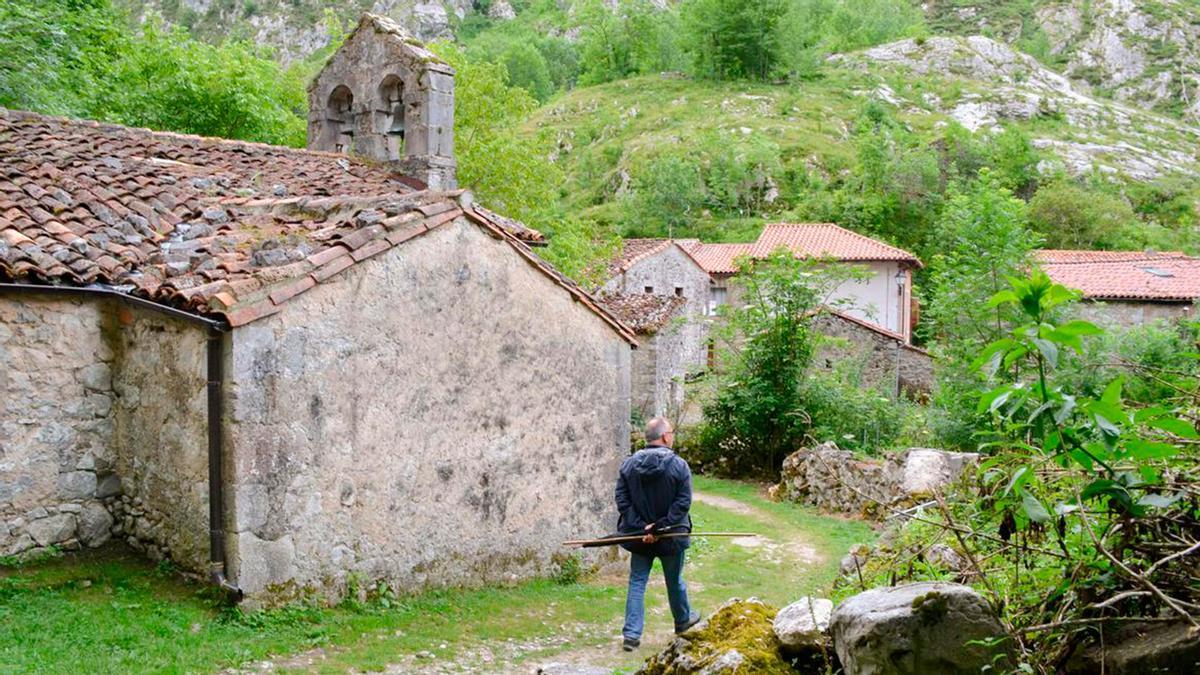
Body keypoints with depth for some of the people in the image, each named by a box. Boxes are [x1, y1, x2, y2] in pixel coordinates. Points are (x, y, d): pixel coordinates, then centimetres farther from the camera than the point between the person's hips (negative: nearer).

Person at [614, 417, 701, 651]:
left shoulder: (629, 464, -5)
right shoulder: (678, 465, -15)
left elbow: (622, 500, -7)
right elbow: (683, 502, -19)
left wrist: (641, 527, -11)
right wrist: (661, 527, -16)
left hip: (639, 536, 2)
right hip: (671, 536, -2)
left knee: (637, 583, 9)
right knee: (674, 581, 18)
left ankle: (631, 634, 2)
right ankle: (683, 621, 41)